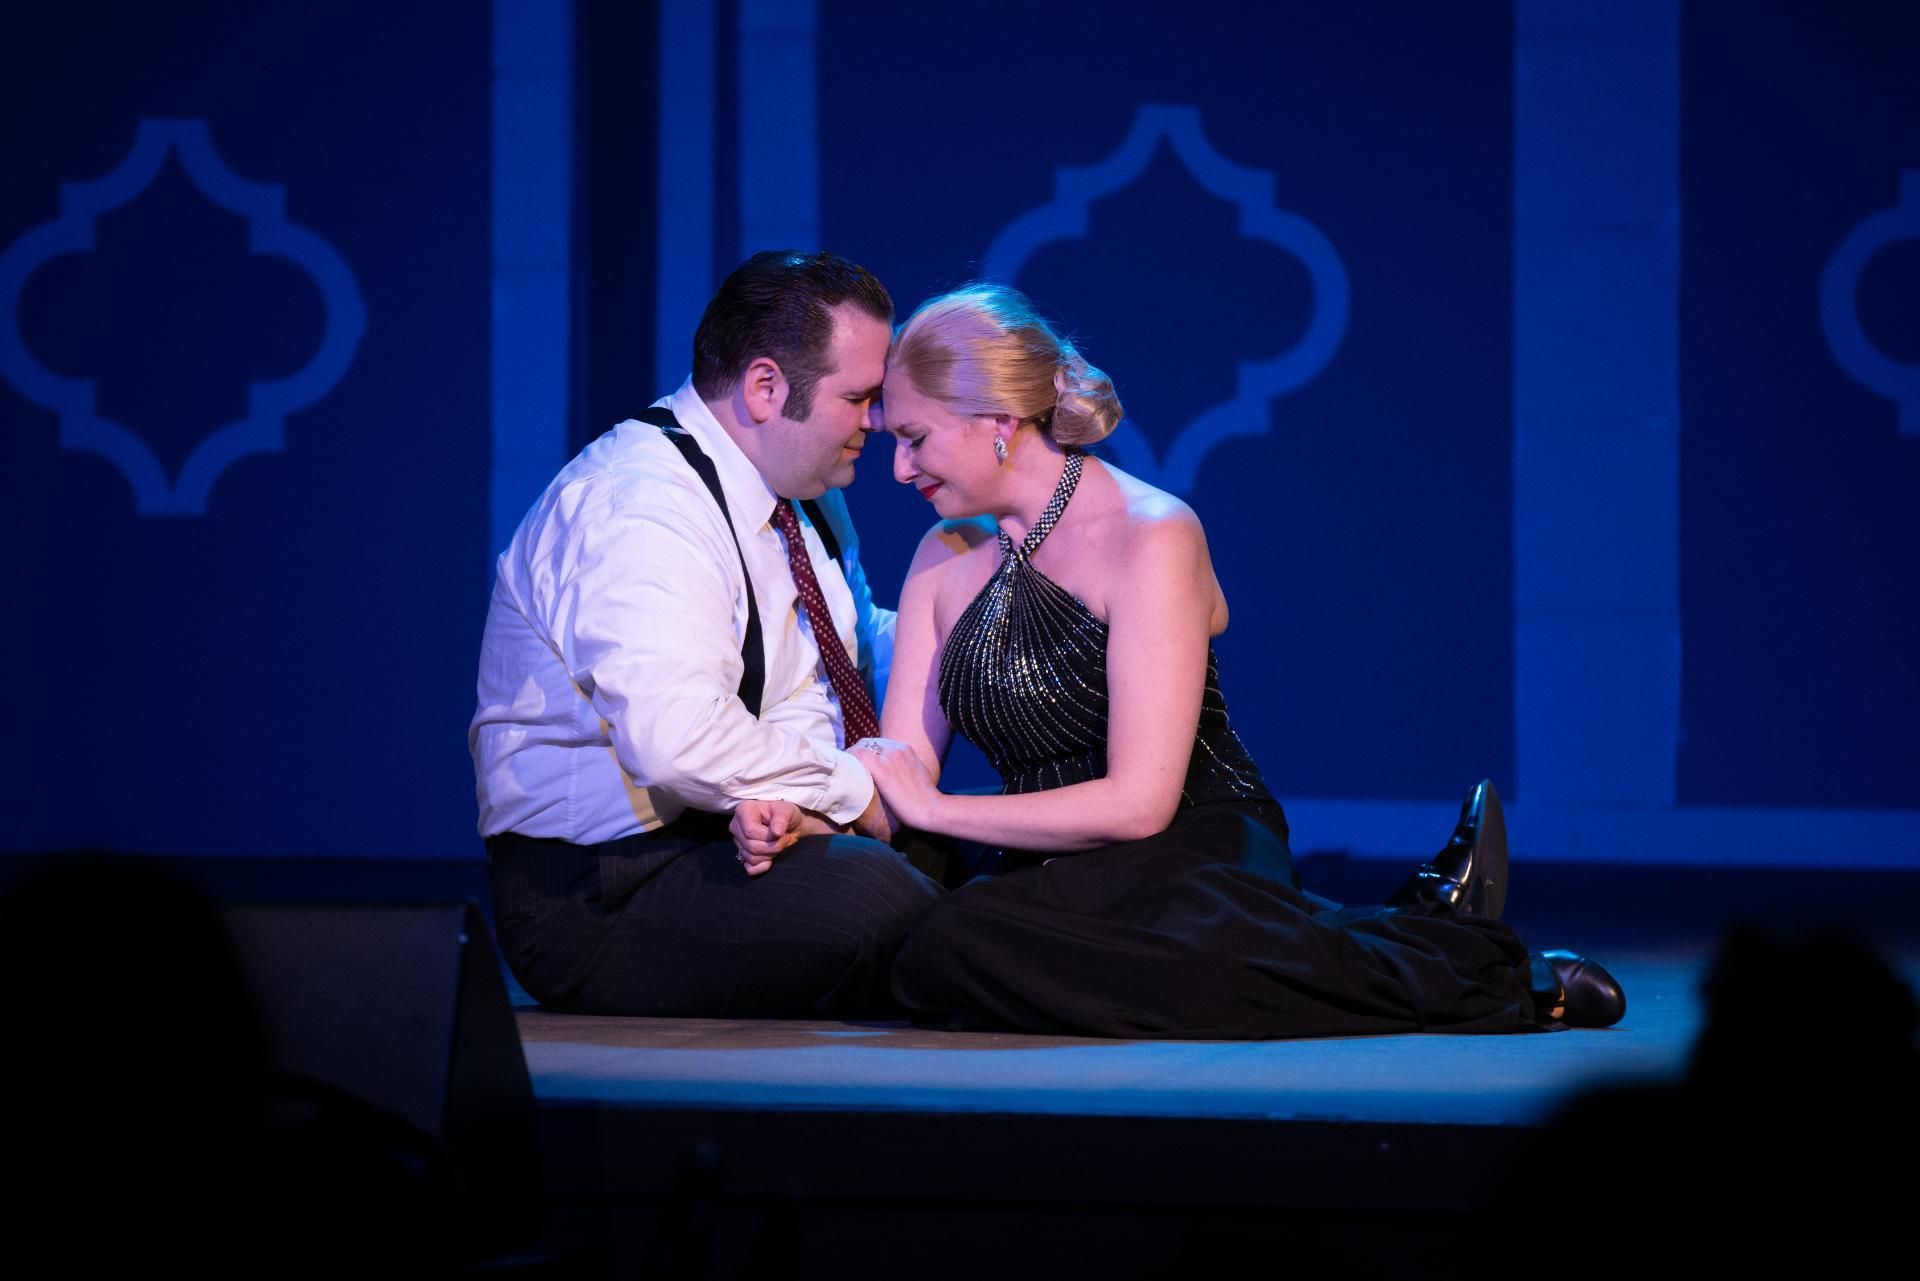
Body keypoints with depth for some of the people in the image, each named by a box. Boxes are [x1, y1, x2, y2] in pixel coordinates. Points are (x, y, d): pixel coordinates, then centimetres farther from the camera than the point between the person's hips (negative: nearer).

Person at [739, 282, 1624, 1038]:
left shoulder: (1150, 538, -6)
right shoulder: (947, 560, 15)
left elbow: (1138, 802, -13)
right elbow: (900, 766, 8)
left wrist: (932, 807, -10)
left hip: (1197, 856, -6)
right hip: (1062, 880, 6)